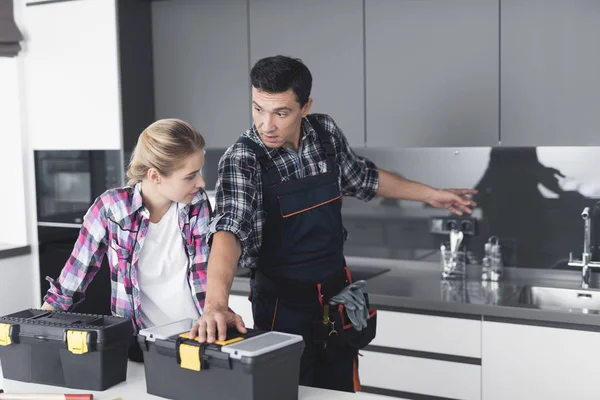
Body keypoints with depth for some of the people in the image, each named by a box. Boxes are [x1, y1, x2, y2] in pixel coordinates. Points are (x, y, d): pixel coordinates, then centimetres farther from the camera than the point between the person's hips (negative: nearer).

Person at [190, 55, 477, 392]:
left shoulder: (326, 132, -5)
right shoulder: (242, 159, -20)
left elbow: (362, 177, 14)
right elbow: (229, 229, -35)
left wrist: (431, 194, 20)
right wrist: (217, 304, -52)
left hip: (336, 295, 5)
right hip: (283, 303, -4)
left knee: (343, 391, 15)